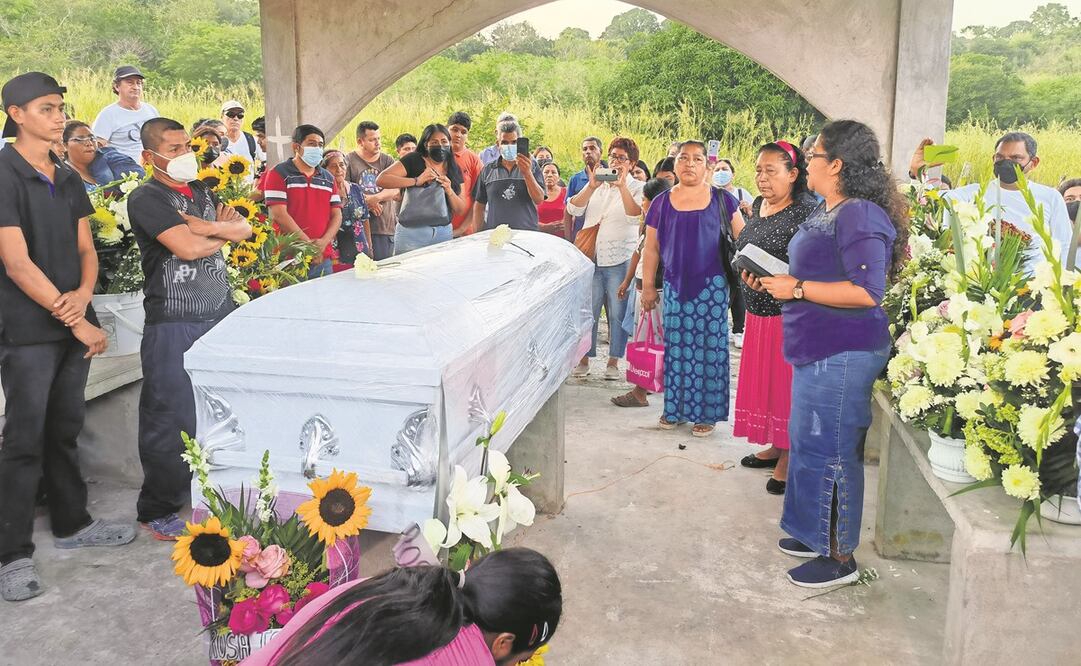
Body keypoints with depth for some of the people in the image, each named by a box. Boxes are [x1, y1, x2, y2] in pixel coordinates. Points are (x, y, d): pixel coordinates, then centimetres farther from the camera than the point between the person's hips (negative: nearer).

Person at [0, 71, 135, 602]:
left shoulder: (68, 180, 11)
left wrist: (82, 295, -10)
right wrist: (77, 322, -14)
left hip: (74, 323, 6)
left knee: (66, 429, 16)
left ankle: (71, 523, 30)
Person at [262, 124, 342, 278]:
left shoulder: (328, 178, 16)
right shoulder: (278, 174, -1)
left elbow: (337, 215, 10)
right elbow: (279, 215, -10)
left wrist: (323, 242, -9)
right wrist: (309, 246, -13)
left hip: (323, 258, 5)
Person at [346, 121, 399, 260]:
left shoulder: (387, 161, 11)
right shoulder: (349, 161, 2)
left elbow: (394, 191, 1)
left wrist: (374, 198, -15)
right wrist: (367, 202, -12)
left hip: (385, 226, 3)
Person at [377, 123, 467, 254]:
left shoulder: (454, 169, 10)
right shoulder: (414, 161, -4)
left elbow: (460, 210, 9)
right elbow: (381, 179, -15)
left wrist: (449, 191, -10)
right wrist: (416, 181, -22)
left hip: (443, 233, 4)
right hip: (412, 232, -4)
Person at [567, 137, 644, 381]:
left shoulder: (637, 188, 6)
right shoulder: (595, 183, 14)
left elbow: (635, 215, -14)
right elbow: (573, 209, 1)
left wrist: (622, 185, -22)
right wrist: (591, 187, -13)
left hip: (620, 259, -2)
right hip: (590, 257, 2)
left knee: (618, 312, 0)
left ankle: (613, 361, 10)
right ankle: (584, 358, 13)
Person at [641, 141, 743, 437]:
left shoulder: (722, 200, 1)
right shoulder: (661, 203, 6)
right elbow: (651, 248, 9)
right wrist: (648, 286, 7)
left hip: (712, 286, -2)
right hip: (675, 286, 2)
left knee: (710, 348, 1)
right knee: (676, 347, 7)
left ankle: (706, 412, 12)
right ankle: (674, 409, 19)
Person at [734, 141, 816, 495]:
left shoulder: (806, 211, -15)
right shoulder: (757, 206, 11)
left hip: (789, 315, -8)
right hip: (757, 312, 9)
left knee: (786, 383, 0)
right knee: (761, 381, 16)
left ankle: (789, 457, 13)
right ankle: (776, 446, 31)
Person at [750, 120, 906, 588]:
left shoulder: (860, 216, -18)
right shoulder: (826, 212, 14)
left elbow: (866, 292, -27)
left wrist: (797, 288, -21)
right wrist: (775, 281, 11)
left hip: (842, 354, -11)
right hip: (817, 350, 11)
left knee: (829, 452, -3)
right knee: (809, 444, 19)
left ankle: (840, 558, 10)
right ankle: (817, 535, 34)